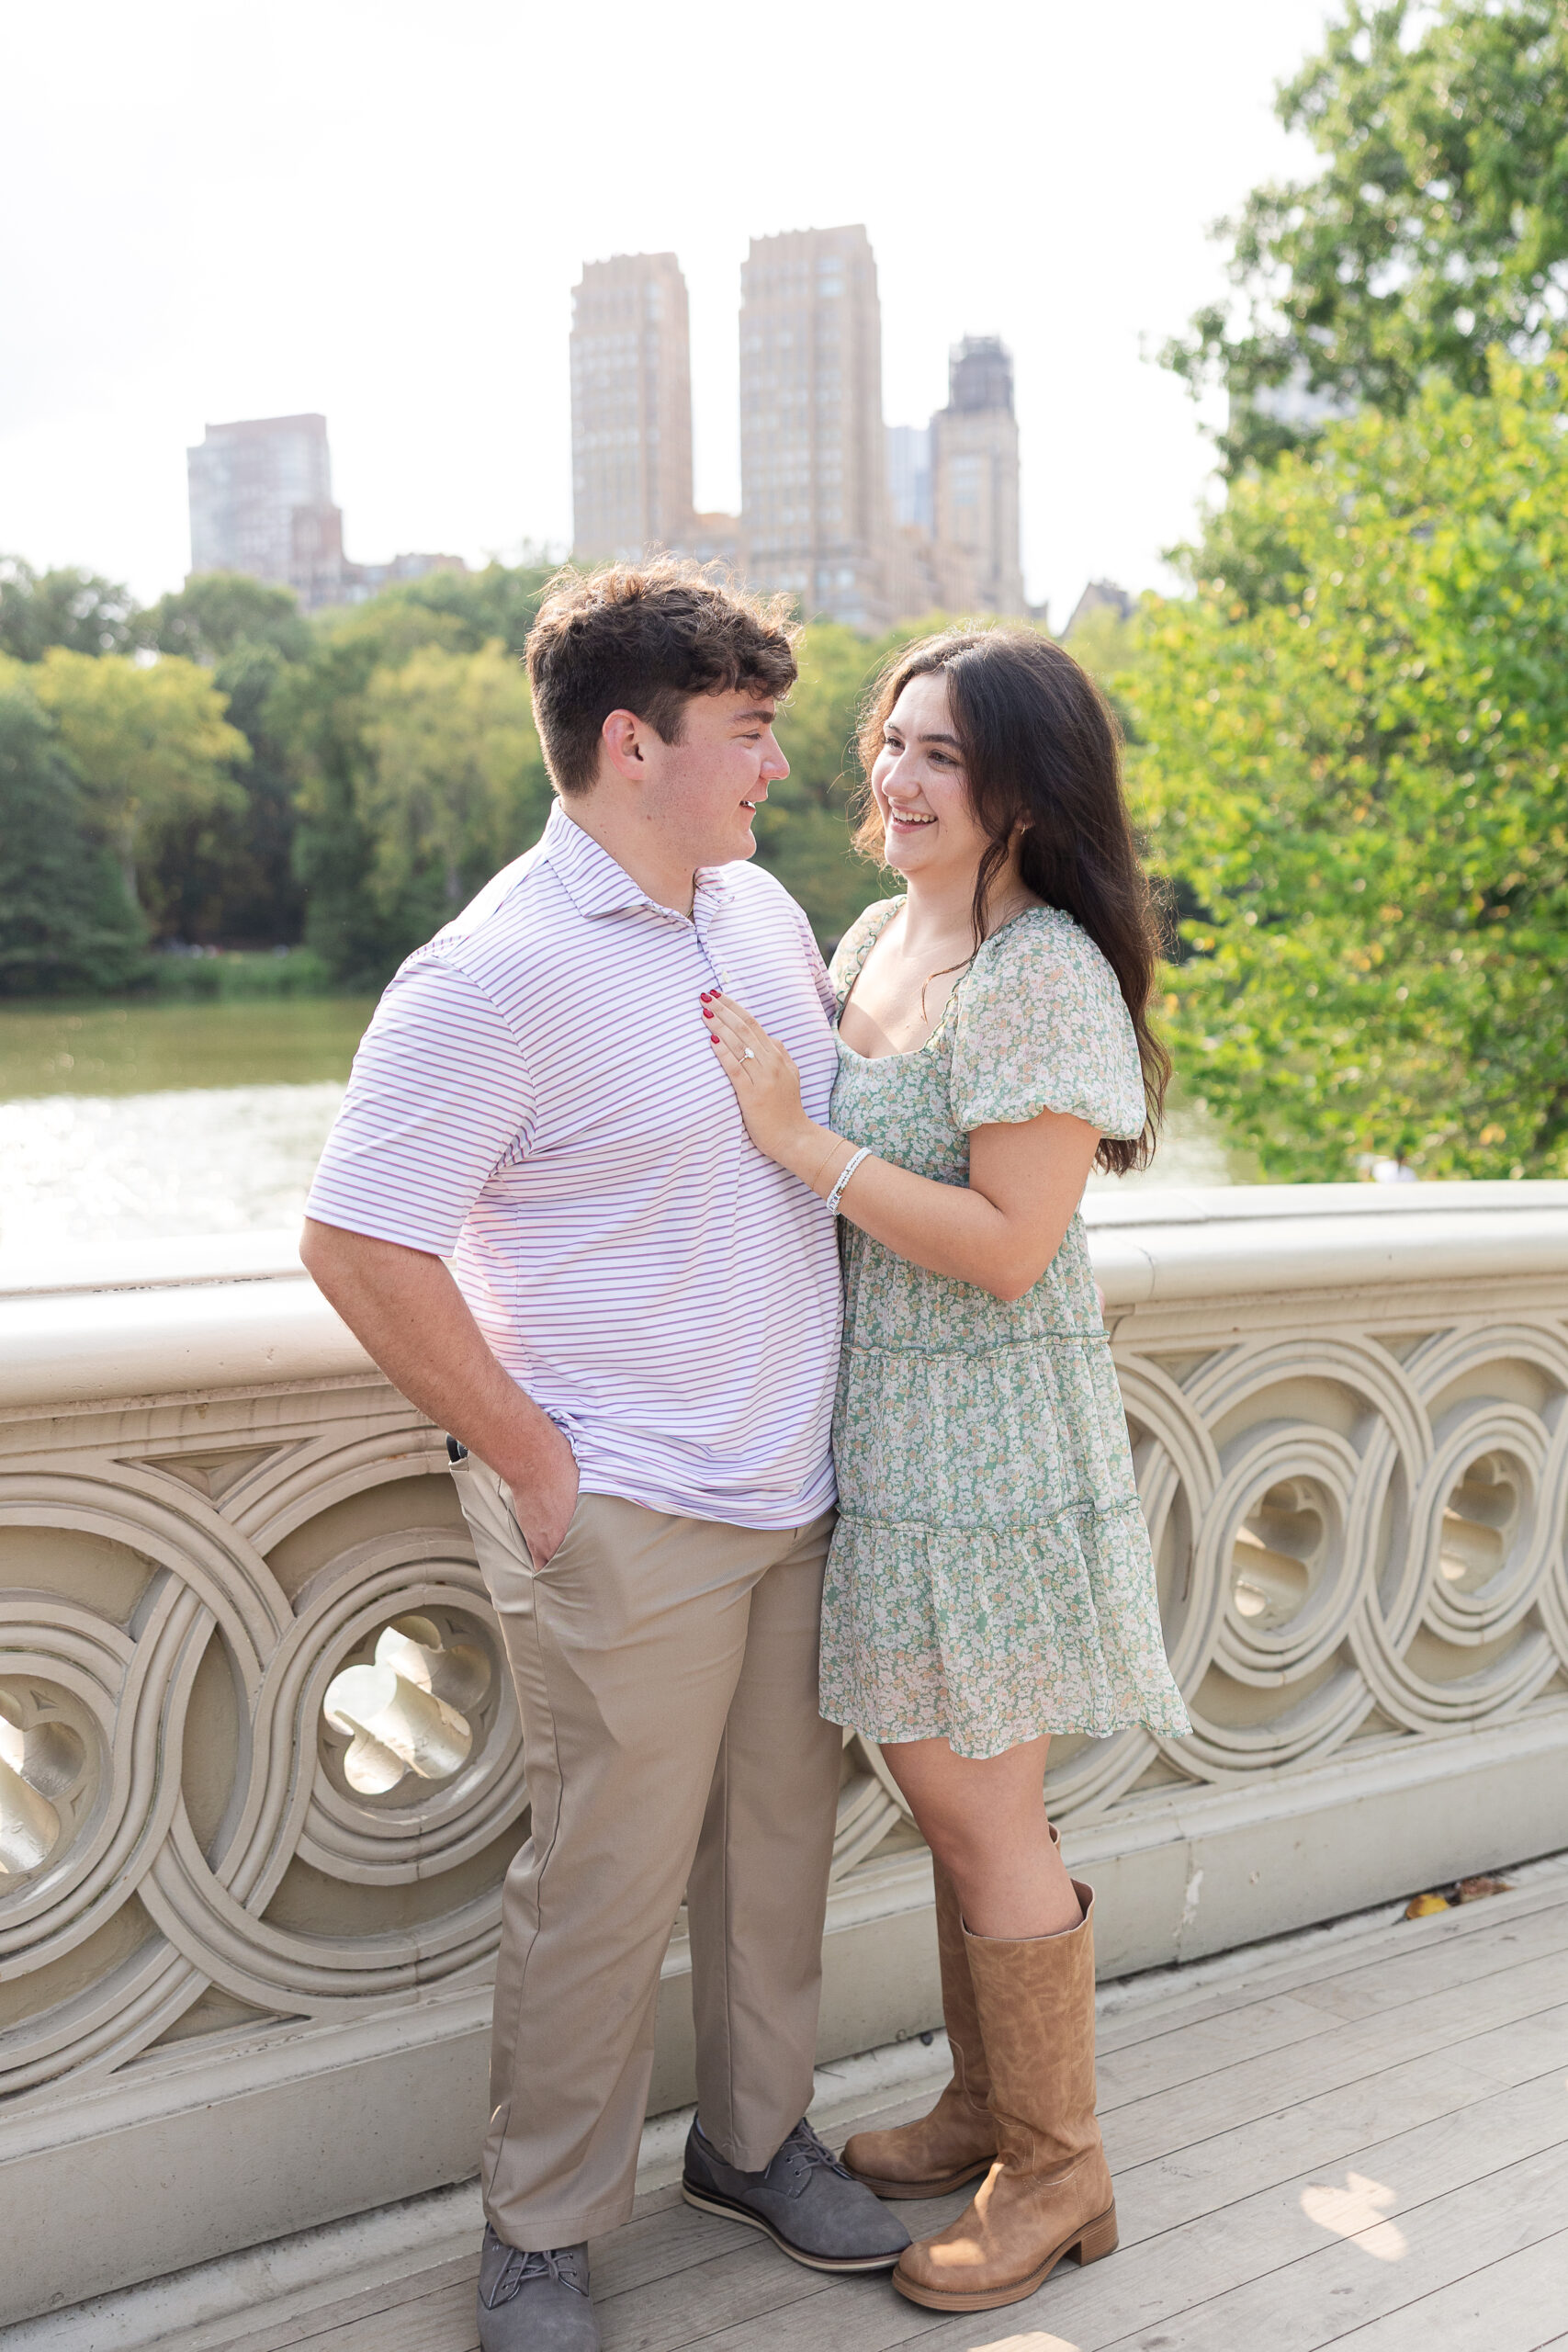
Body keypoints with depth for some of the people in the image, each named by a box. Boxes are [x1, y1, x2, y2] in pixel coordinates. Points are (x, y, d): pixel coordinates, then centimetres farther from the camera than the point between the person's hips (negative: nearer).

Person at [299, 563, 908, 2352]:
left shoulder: (762, 911, 7)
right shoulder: (496, 977, -17)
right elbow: (359, 1247, -19)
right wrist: (532, 1461, -14)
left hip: (797, 1494, 7)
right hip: (625, 1518, -7)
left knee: (778, 1845, 18)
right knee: (607, 1884, 4)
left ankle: (756, 2139, 39)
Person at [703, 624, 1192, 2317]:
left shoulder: (1044, 972, -18)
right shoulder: (875, 936, 8)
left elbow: (1008, 1243, -22)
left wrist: (794, 1138, -21)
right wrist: (746, 1082, 1)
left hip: (989, 1441, -8)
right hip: (889, 1425, 8)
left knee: (981, 1813, 3)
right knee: (943, 1789, 19)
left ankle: (1058, 2172, 24)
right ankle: (985, 2107, 38)